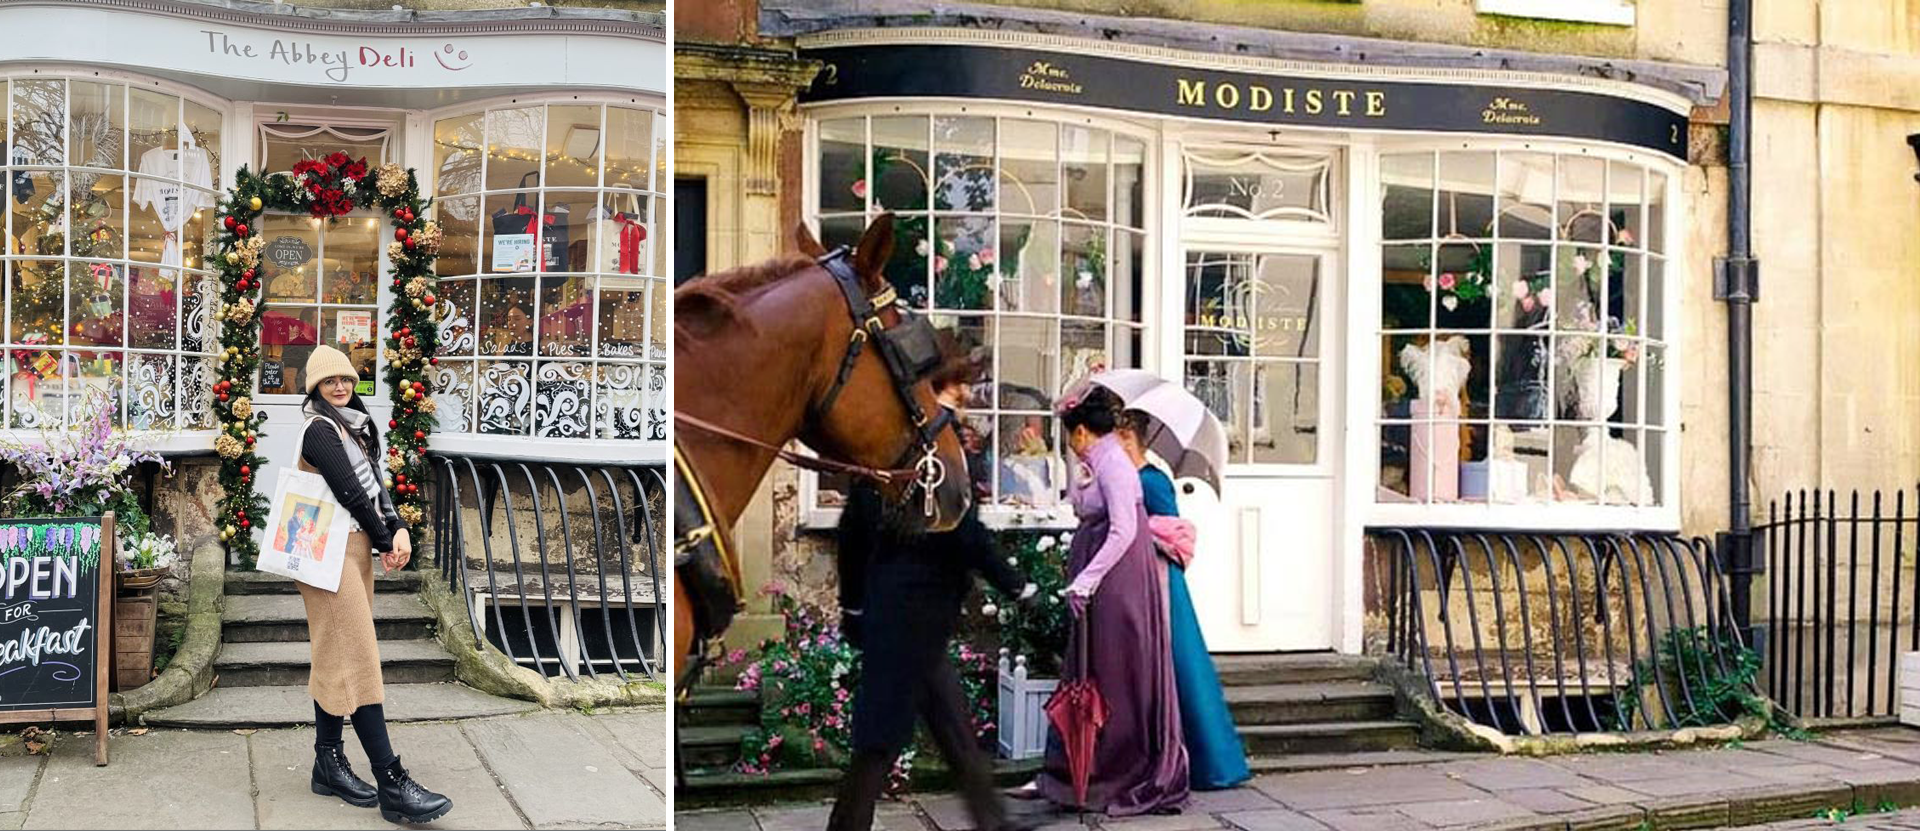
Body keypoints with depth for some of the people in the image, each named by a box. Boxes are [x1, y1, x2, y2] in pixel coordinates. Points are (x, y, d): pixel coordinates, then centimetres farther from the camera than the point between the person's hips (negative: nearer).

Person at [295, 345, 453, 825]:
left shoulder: (350, 427, 17)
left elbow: (372, 486, 10)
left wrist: (398, 529, -6)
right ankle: (392, 785, -13)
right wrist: (387, 543, -4)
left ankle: (329, 765, 17)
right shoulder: (320, 429, -11)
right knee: (356, 659, -10)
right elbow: (350, 493, -14)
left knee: (336, 659, 11)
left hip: (355, 549, 9)